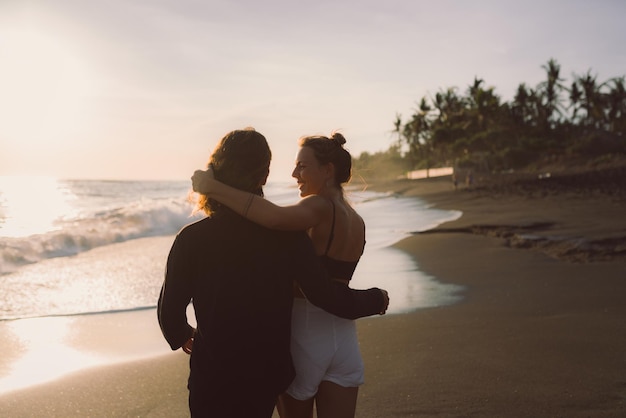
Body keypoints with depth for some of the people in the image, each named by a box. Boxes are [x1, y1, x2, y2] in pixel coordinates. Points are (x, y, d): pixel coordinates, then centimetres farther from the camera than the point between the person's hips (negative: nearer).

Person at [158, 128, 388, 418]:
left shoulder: (191, 239, -14)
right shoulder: (287, 233, -12)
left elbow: (169, 312, -8)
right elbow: (326, 295, -12)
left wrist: (181, 336, 16)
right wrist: (376, 299, 8)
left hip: (212, 381, -2)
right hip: (268, 375, 2)